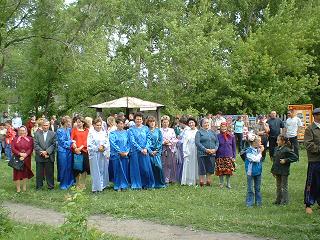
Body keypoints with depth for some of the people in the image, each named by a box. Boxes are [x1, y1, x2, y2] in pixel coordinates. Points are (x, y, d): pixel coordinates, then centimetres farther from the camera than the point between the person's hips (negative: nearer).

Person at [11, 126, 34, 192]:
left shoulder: (30, 139, 5)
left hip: (26, 159, 1)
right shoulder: (15, 139, 5)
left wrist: (25, 155, -17)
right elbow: (13, 149, -3)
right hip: (17, 159, 0)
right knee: (17, 173, -1)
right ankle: (18, 188, 5)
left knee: (25, 172, 7)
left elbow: (31, 149, -3)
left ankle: (24, 187, 18)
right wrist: (20, 153, -18)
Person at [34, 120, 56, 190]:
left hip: (49, 157, -1)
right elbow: (36, 145, -2)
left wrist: (47, 152, -15)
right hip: (39, 157, 1)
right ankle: (39, 186, 18)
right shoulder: (37, 134, 6)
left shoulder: (53, 134, 4)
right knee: (39, 173, 7)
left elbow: (53, 145, -4)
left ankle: (51, 186, 15)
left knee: (50, 173, 5)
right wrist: (42, 153, -13)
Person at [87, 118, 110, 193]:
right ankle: (96, 187, 0)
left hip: (104, 154, 4)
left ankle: (103, 185, 19)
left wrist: (103, 147, -13)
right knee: (96, 171, -3)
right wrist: (98, 148, -15)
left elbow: (107, 143, 7)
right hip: (95, 155, -4)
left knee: (103, 170, 9)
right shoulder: (91, 133, -2)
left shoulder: (104, 133, 12)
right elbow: (89, 145, -8)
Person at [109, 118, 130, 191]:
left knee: (125, 170, 4)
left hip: (125, 154, 3)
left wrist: (127, 152, -7)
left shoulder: (126, 133, 10)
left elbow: (129, 143, 7)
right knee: (117, 170, 1)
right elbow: (113, 144, -8)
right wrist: (120, 152, -13)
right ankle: (117, 186, 9)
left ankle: (124, 185, 13)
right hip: (116, 154, -3)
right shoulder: (113, 133, 0)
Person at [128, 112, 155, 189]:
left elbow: (149, 139, 4)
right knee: (136, 168, 1)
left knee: (146, 168, 1)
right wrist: (140, 149, -14)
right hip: (135, 152, -2)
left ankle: (146, 184, 13)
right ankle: (137, 185, 9)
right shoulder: (131, 130, 2)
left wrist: (146, 148, -11)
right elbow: (132, 141, -6)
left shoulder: (146, 128, 9)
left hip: (145, 151, 2)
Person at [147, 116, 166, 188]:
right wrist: (150, 151, -9)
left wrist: (156, 150, -4)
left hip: (157, 152, 1)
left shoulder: (158, 131, 12)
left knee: (158, 166, -10)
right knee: (151, 168, -5)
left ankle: (160, 183, -1)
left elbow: (160, 141, 8)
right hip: (149, 152, -1)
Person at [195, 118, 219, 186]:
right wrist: (205, 150, -18)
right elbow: (197, 143, -10)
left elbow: (217, 142, 13)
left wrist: (215, 149, -6)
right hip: (202, 153, -4)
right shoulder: (199, 132, 2)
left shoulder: (212, 132, 16)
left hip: (212, 153, 4)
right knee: (202, 168, -4)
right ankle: (201, 181, 4)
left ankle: (208, 181, 15)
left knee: (210, 168, 6)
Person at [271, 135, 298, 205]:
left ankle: (284, 201, 12)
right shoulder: (276, 149, 6)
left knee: (284, 187, 2)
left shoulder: (287, 150, -16)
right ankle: (278, 200, 26)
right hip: (277, 171, 7)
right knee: (278, 186, 16)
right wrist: (273, 170, 13)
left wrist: (286, 160, -20)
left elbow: (295, 157, -18)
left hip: (284, 171, -7)